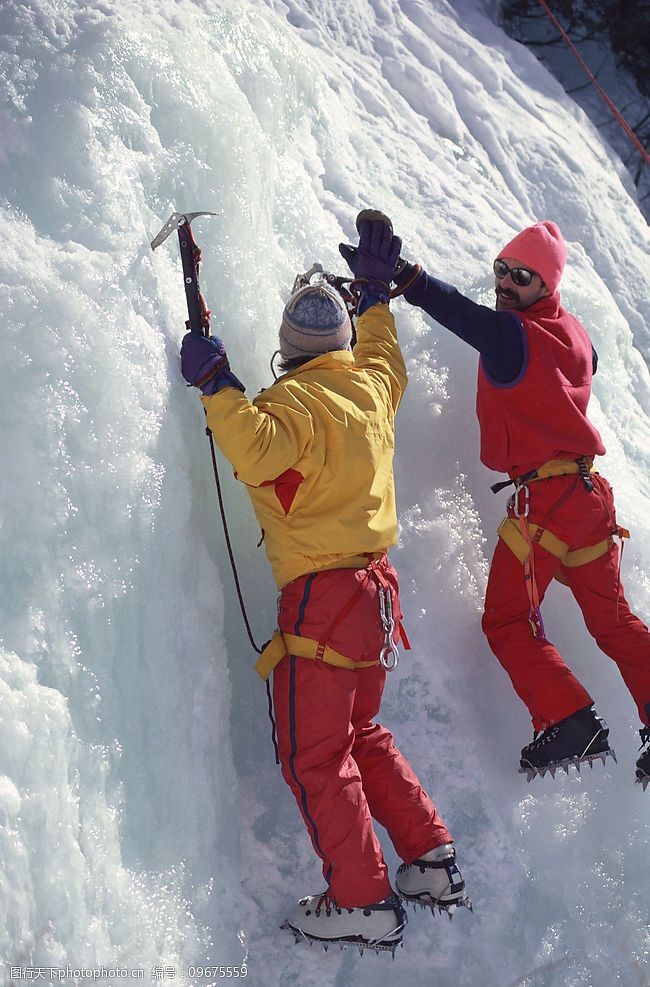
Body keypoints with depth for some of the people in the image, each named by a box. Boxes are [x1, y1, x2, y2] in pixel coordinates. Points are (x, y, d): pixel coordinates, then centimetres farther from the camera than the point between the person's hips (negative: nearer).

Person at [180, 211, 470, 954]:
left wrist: (217, 386, -29)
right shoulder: (371, 386, 9)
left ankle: (362, 902, 1)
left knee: (315, 757, -1)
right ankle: (434, 864, 21)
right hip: (375, 586, 9)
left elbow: (258, 453, -34)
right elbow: (384, 356, 34)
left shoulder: (299, 400, -15)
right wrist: (376, 292, 42)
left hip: (322, 596, -9)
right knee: (361, 735, 22)